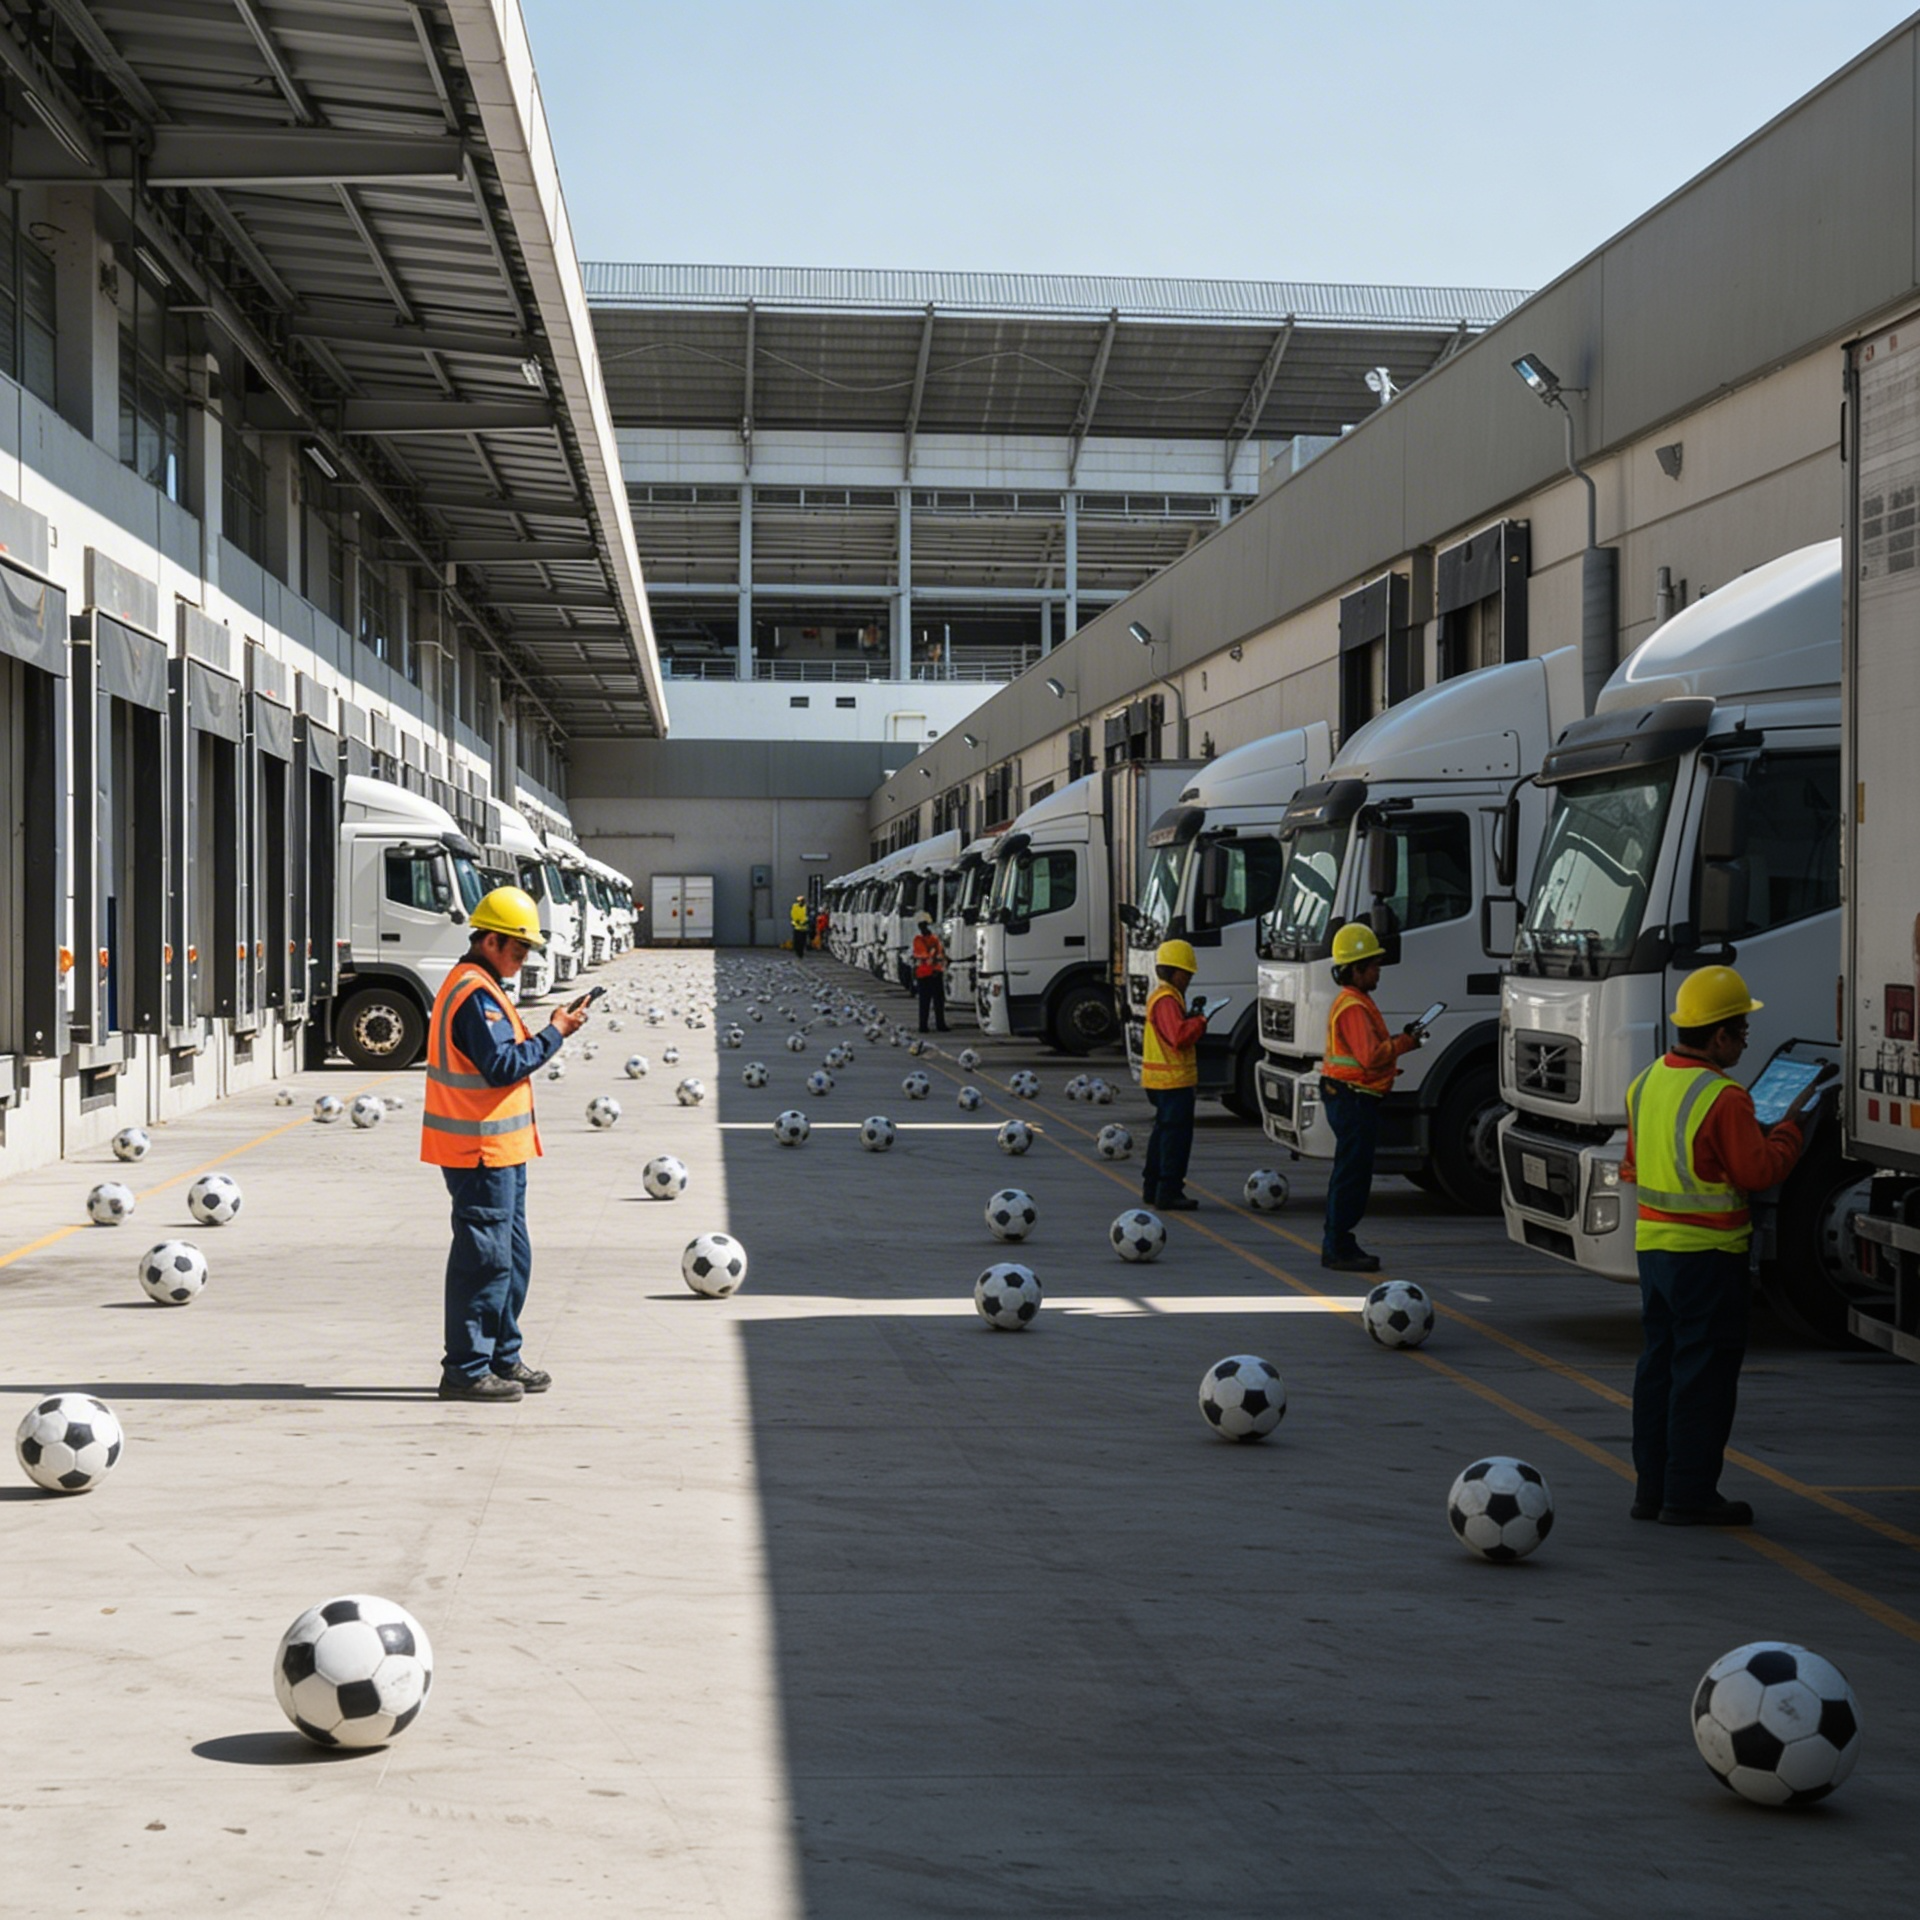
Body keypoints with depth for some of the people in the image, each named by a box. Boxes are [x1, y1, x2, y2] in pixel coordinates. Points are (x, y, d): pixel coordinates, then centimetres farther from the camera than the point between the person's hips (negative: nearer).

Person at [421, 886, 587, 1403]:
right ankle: (465, 1370, -1)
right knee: (485, 1259, -6)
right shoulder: (476, 994, -18)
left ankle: (502, 1358, 25)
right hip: (482, 1151, -11)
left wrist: (545, 1033, 10)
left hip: (500, 1149, 11)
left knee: (512, 1257, 17)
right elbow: (503, 1066, -23)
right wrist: (554, 1035, -15)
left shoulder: (476, 986, 17)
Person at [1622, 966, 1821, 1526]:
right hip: (1707, 1252, -8)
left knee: (1660, 1364, 14)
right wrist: (1792, 1124, -2)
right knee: (1704, 1371, 0)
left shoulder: (1646, 1083, 8)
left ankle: (1651, 1486, 19)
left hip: (1652, 1244, 8)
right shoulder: (1723, 1097, -19)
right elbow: (1760, 1171, -15)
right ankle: (1689, 1494, 3)